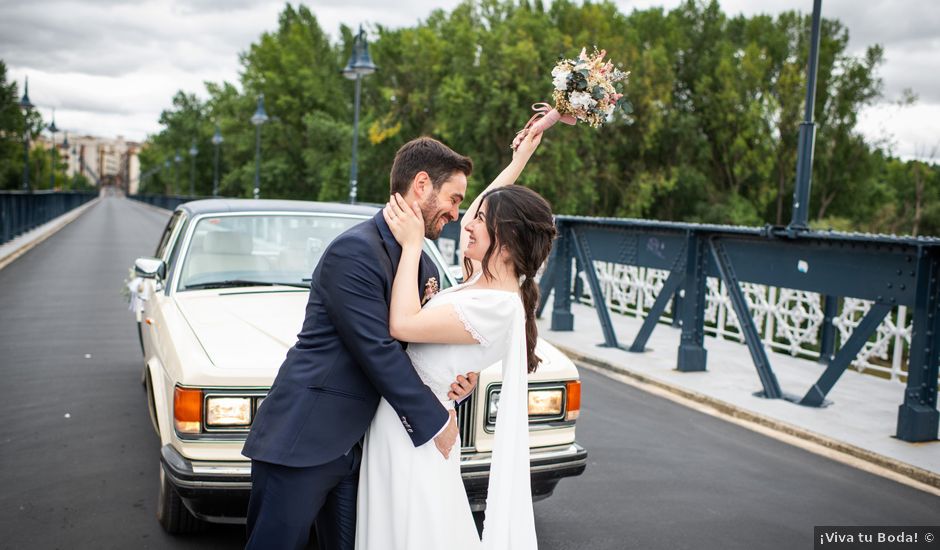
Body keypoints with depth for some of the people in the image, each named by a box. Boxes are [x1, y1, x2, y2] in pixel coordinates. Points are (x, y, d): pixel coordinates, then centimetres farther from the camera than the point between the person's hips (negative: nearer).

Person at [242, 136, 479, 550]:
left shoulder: (424, 267, 11)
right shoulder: (355, 250, -17)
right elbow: (377, 352, -21)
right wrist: (436, 422, -13)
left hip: (355, 447, 8)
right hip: (302, 441, -8)